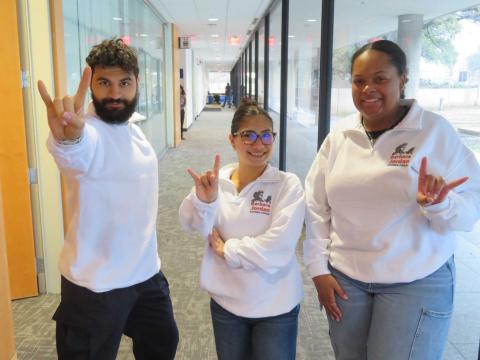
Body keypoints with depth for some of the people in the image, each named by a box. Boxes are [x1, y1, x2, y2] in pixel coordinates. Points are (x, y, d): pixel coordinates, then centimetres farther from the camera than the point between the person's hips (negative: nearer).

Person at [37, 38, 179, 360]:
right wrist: (67, 135, -70)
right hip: (96, 286, -8)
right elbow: (74, 149, -47)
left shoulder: (134, 130, 5)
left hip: (147, 273, 8)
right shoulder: (87, 133, -21)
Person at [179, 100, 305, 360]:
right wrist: (203, 199, -32)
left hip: (275, 308, -2)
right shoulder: (217, 179, -4)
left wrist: (225, 249, -13)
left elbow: (278, 247, -21)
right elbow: (193, 225, -14)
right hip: (226, 303, 3)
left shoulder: (288, 185, -12)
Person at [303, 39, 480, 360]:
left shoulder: (436, 131, -9)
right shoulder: (339, 137, 0)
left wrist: (438, 204, -29)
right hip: (344, 277, 3)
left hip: (416, 283, -3)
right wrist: (318, 269, 1)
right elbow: (317, 207, 4)